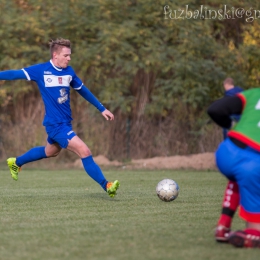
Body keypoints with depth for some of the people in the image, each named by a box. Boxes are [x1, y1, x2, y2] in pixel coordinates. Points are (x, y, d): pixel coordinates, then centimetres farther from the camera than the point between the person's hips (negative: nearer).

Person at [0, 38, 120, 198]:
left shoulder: (69, 72, 5)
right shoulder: (41, 70, -12)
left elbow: (83, 90, 17)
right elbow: (16, 74, -6)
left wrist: (102, 109, 18)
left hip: (65, 122, 8)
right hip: (55, 124, -8)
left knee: (51, 152, 28)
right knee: (84, 151, -16)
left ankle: (16, 162, 49)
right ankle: (107, 186, -13)